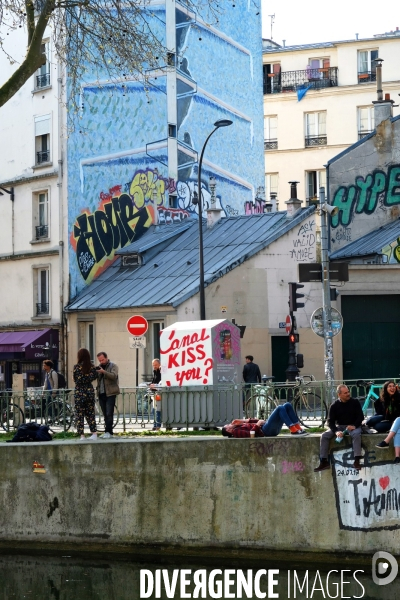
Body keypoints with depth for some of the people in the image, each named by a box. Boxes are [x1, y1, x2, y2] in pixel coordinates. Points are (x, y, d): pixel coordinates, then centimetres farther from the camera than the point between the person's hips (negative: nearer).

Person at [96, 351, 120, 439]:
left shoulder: (113, 366, 0)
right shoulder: (99, 367, 17)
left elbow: (114, 376, -17)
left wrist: (103, 372, -29)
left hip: (110, 393, -6)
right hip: (101, 394, 6)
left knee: (109, 414, -12)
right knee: (105, 414, 7)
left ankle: (108, 432, -14)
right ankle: (108, 432, 11)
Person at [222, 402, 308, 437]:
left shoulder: (241, 426, 28)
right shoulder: (235, 431, 1)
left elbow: (258, 421, 26)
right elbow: (249, 434, -18)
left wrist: (247, 420, 13)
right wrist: (257, 425, -12)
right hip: (264, 431, -9)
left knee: (287, 405, -1)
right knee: (280, 408, -24)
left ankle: (298, 428, -11)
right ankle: (293, 430, -29)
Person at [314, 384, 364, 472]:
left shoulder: (355, 402, -2)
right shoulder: (334, 406, 0)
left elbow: (360, 416, -2)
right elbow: (330, 421, -2)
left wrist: (354, 426, -21)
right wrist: (336, 431, -20)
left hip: (353, 426, -2)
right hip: (339, 426, 2)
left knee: (356, 434, -37)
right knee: (324, 436, -19)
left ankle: (356, 461, -38)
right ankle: (324, 462, -16)